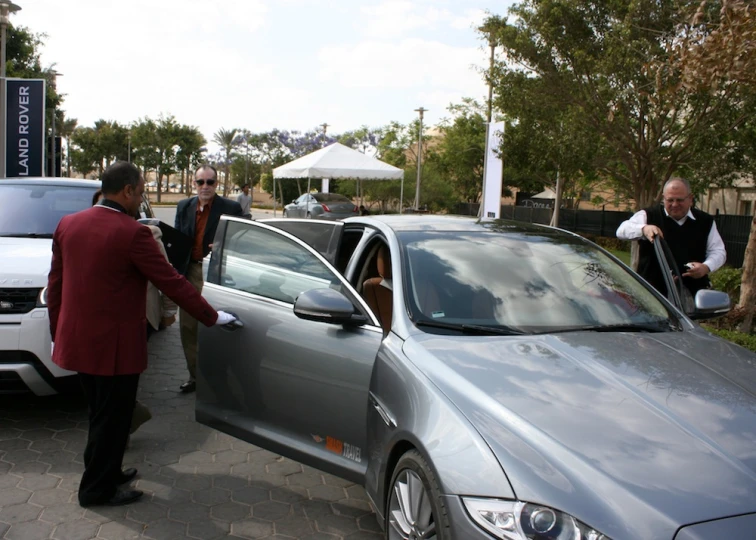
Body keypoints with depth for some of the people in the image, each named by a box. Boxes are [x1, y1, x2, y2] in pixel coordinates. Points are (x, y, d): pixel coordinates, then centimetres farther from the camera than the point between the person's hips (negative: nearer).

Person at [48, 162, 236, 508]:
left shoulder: (68, 224, 3)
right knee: (112, 418, 9)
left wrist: (57, 330, 20)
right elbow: (172, 282, -16)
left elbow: (55, 282, 9)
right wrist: (212, 317, -6)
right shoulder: (131, 233, -19)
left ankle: (104, 472, 39)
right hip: (114, 345, -8)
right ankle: (98, 489, 23)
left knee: (102, 414, 24)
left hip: (77, 340, 8)